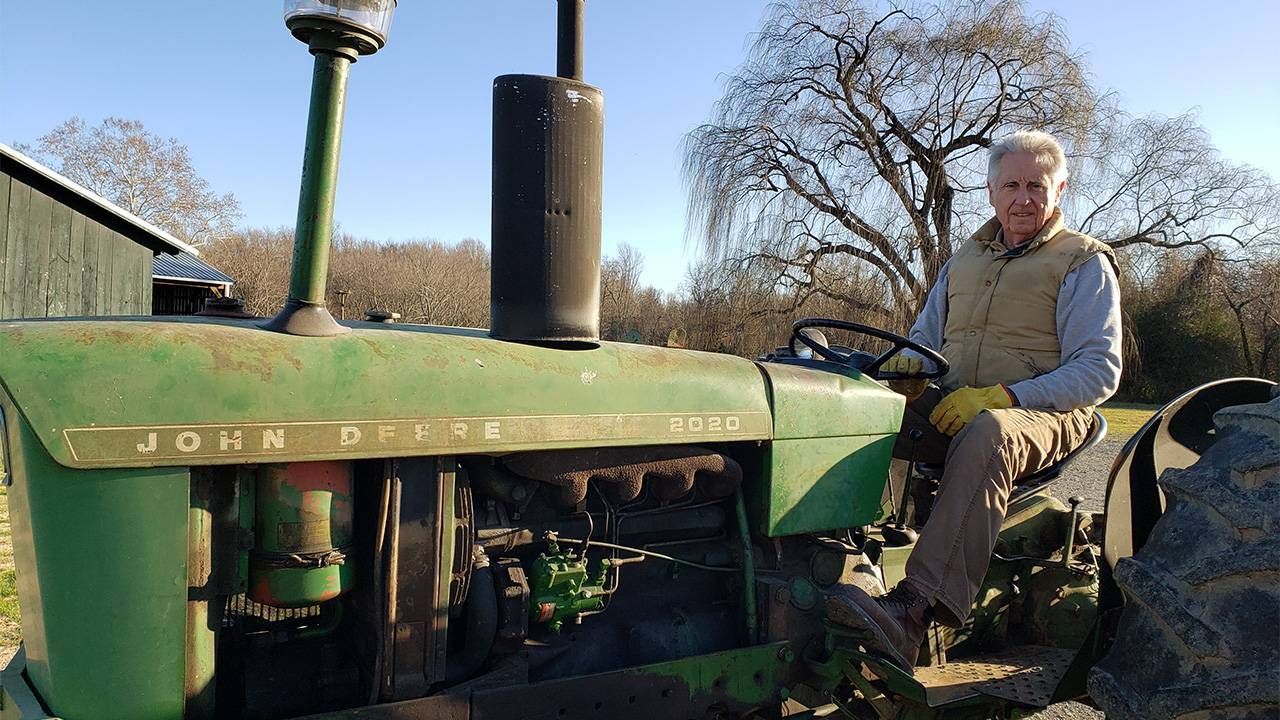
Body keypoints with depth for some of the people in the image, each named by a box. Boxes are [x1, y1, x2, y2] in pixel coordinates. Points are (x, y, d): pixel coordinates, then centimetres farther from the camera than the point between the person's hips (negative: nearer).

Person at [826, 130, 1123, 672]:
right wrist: (908, 363, -4)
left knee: (987, 435, -41)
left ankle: (914, 612, -51)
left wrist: (1003, 396, -22)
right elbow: (925, 336, 24)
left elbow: (1099, 372, -6)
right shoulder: (966, 258, 20)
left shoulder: (1085, 262, 3)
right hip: (949, 406, 5)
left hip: (1042, 415, -5)